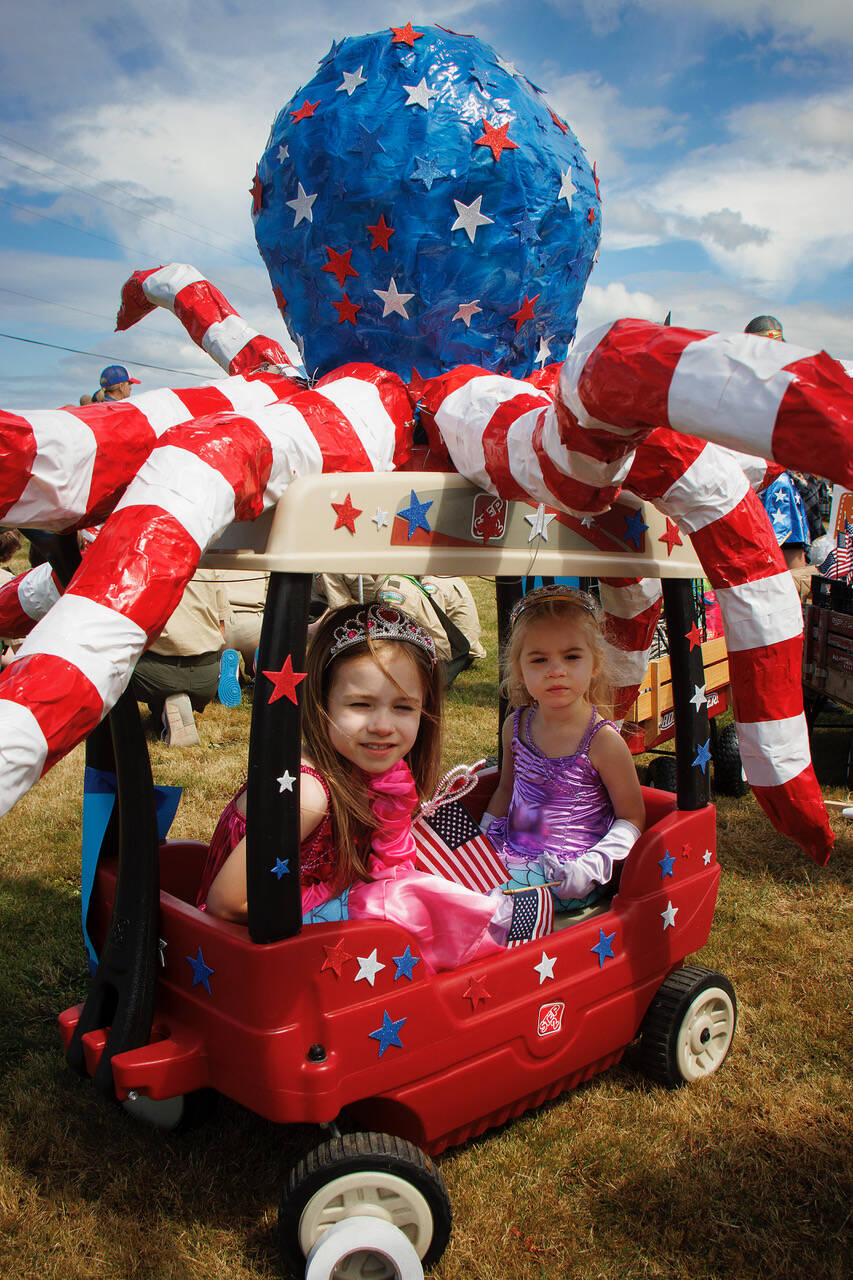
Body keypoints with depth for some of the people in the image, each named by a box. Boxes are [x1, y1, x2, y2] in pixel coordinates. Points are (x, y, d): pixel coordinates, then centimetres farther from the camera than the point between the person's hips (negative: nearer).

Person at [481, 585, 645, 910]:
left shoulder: (603, 741, -14)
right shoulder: (516, 726, 3)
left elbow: (632, 819, -5)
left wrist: (590, 868, -18)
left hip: (562, 878, -6)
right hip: (510, 856, 6)